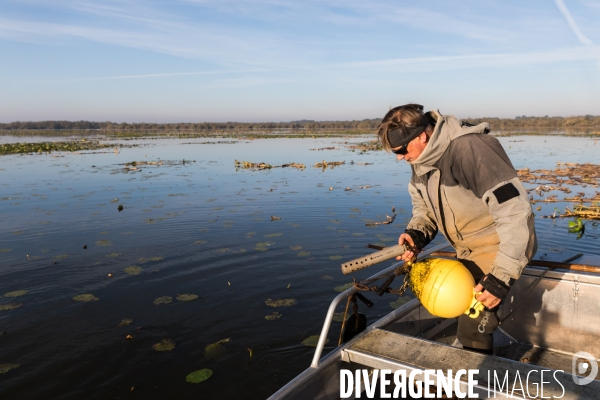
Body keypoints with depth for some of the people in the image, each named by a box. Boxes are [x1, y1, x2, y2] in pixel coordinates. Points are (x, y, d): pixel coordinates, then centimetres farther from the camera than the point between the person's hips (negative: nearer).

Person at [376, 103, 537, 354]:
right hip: (469, 250, 9)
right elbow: (423, 204, 10)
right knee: (464, 312, 21)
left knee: (473, 332, -7)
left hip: (498, 247, -8)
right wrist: (416, 233, -12)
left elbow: (515, 212, -32)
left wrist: (502, 276, -31)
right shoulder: (421, 159, -4)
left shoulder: (469, 149, -31)